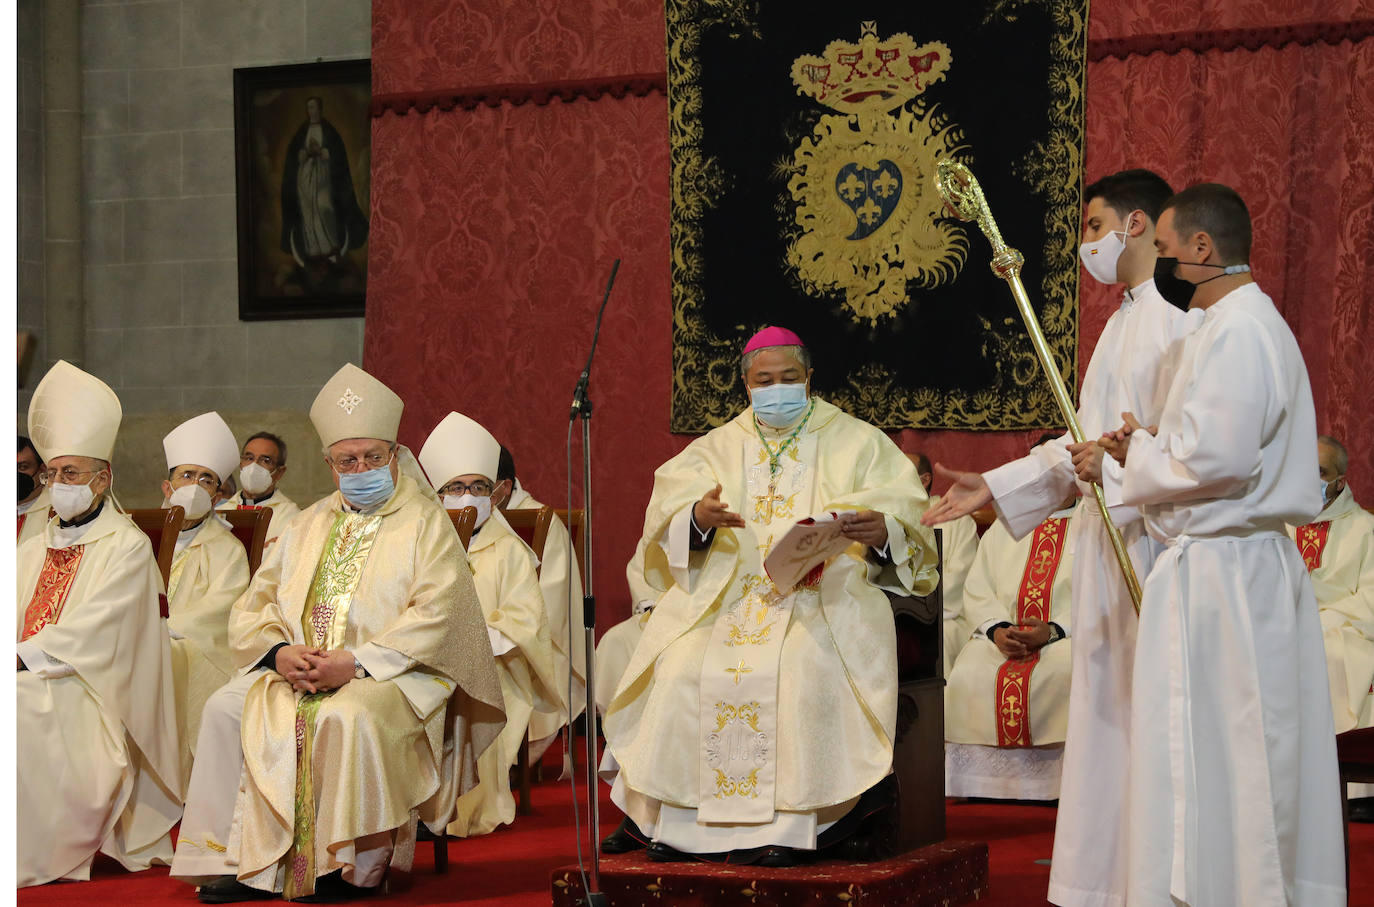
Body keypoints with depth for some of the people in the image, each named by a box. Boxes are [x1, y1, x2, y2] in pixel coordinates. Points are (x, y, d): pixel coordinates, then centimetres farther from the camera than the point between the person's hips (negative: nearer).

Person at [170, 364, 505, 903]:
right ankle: (240, 859, -17)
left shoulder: (425, 524, 4)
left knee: (351, 717, -37)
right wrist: (279, 652, -8)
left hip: (391, 674, -5)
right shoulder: (308, 526, 20)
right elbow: (253, 609, 15)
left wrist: (356, 663, -20)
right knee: (227, 709, -20)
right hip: (295, 670, 5)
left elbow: (435, 616, -11)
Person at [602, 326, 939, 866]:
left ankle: (786, 824, -31)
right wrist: (700, 515, -21)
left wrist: (881, 529, -23)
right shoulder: (720, 447, 19)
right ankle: (678, 820, -16)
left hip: (824, 598, -2)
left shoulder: (855, 443, 13)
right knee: (684, 668, -24)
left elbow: (907, 518, 1)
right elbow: (668, 512, 3)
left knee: (803, 666, -33)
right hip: (729, 594, 3)